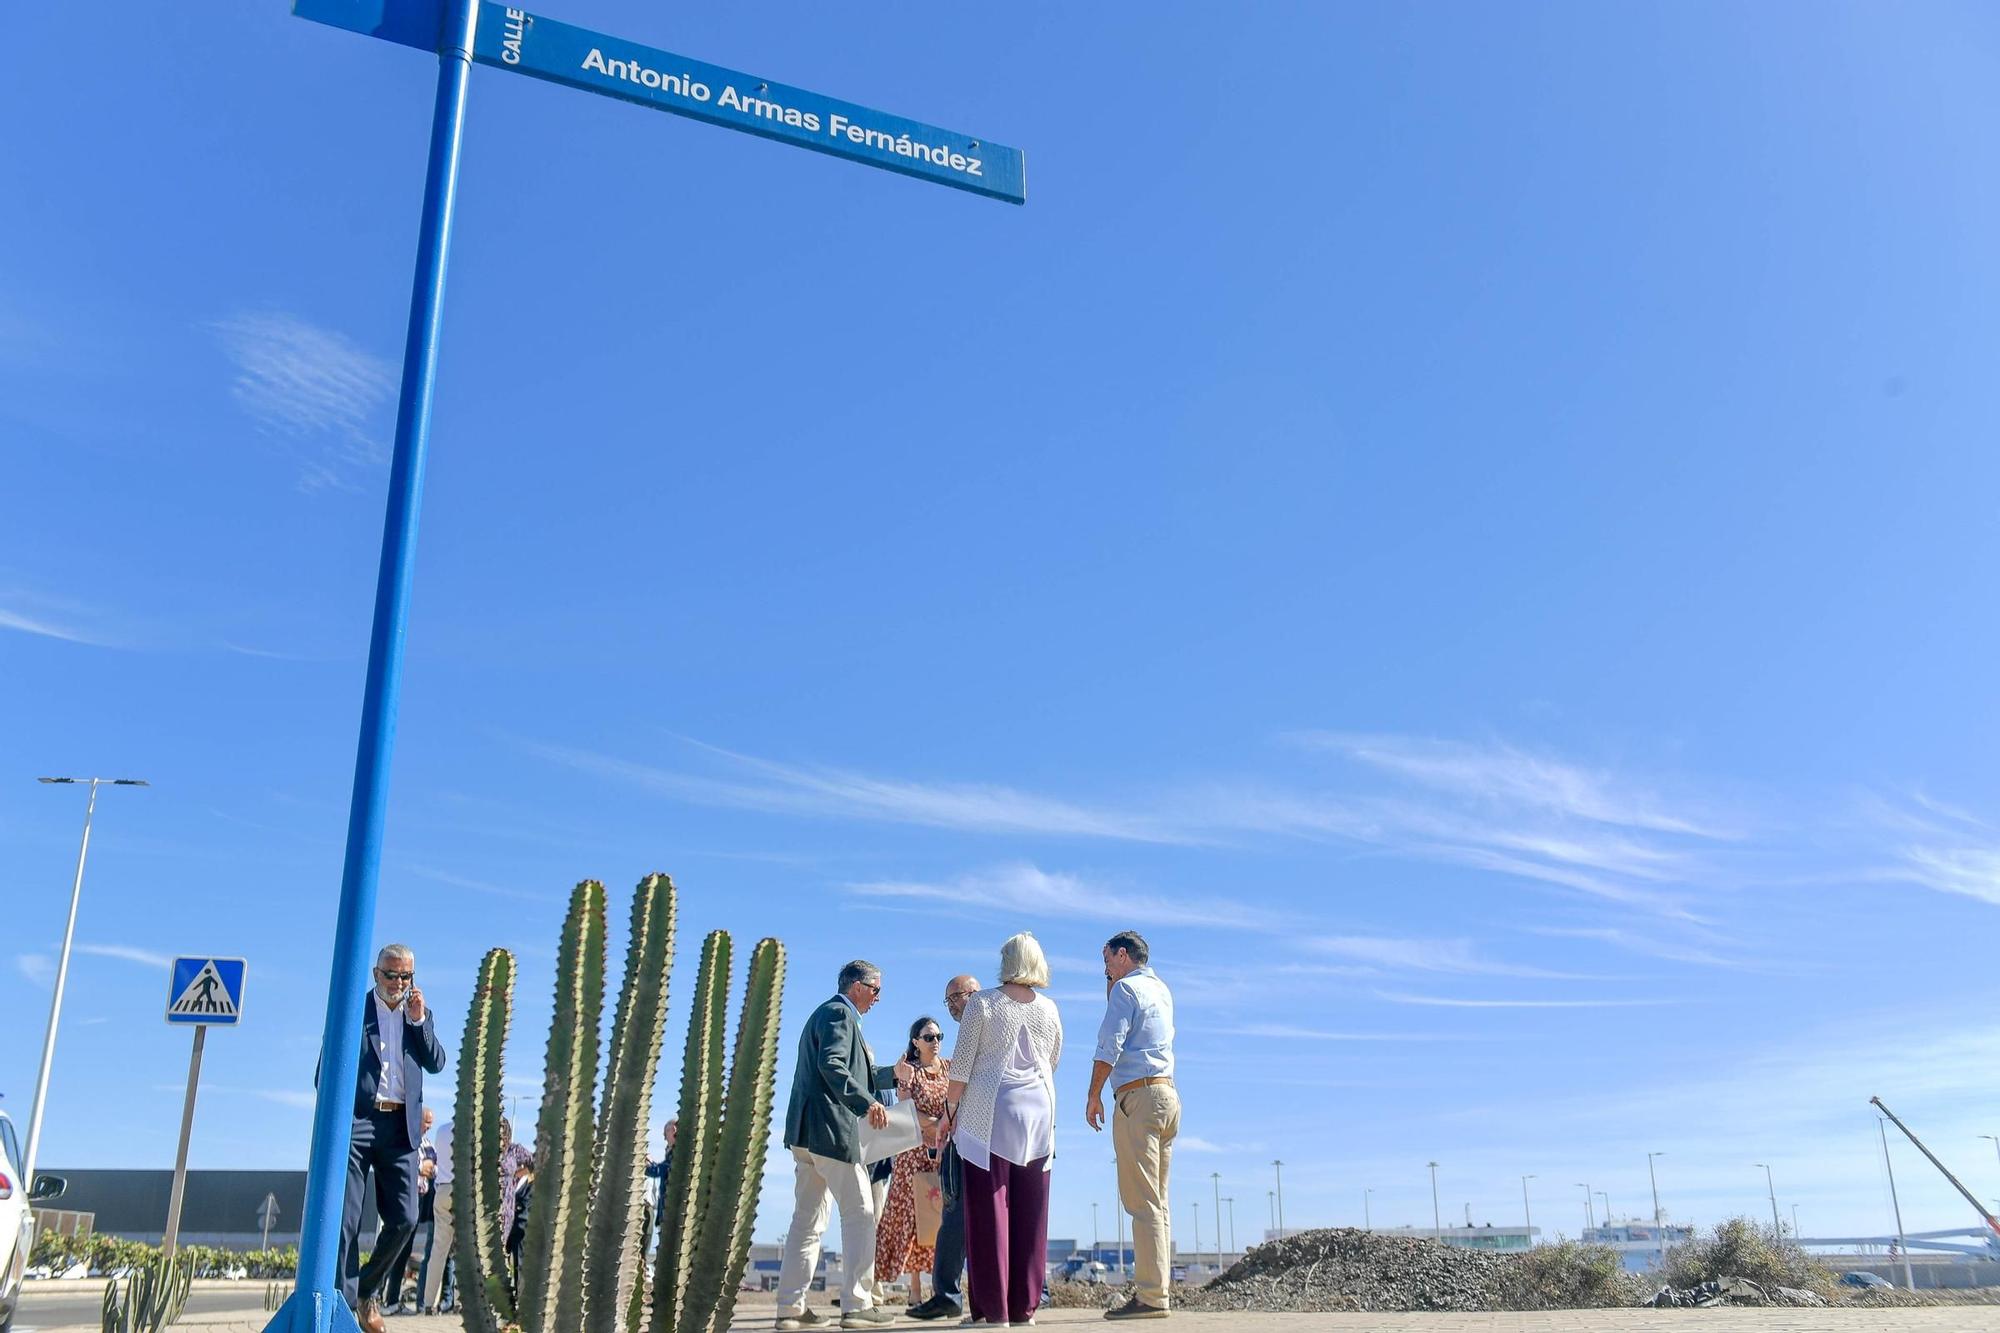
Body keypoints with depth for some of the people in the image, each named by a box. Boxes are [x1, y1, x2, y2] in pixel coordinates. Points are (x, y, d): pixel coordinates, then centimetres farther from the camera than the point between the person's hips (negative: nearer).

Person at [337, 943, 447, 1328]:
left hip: (401, 1126, 3)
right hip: (356, 1121, -3)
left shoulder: (420, 1014, 16)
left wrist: (419, 1020, -5)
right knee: (346, 1220, -4)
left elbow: (436, 1064, 6)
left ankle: (367, 1291, 20)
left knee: (404, 1218, 0)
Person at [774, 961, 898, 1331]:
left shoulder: (823, 1014, 25)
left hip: (805, 1133, 10)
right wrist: (867, 1103, -26)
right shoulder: (839, 1014, -6)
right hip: (831, 1130, -10)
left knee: (807, 1221, 10)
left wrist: (893, 1073, 31)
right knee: (860, 1214, -5)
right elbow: (832, 1066, -21)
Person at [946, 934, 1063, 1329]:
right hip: (1039, 1111, 4)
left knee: (989, 1208, -1)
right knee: (1030, 1212, 6)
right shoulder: (1049, 1010, 8)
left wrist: (950, 1111, 5)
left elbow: (961, 1067, -3)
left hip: (989, 1111, -3)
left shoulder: (983, 1004, -2)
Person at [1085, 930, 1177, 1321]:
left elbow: (1109, 1045, -13)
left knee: (1142, 1201, -10)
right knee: (1157, 1202, 8)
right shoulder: (1162, 990, 20)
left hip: (1138, 1098, -9)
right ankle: (1155, 1290, 8)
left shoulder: (1126, 988, -4)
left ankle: (1150, 1297, -12)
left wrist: (1093, 1097, -7)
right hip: (1168, 1095, 9)